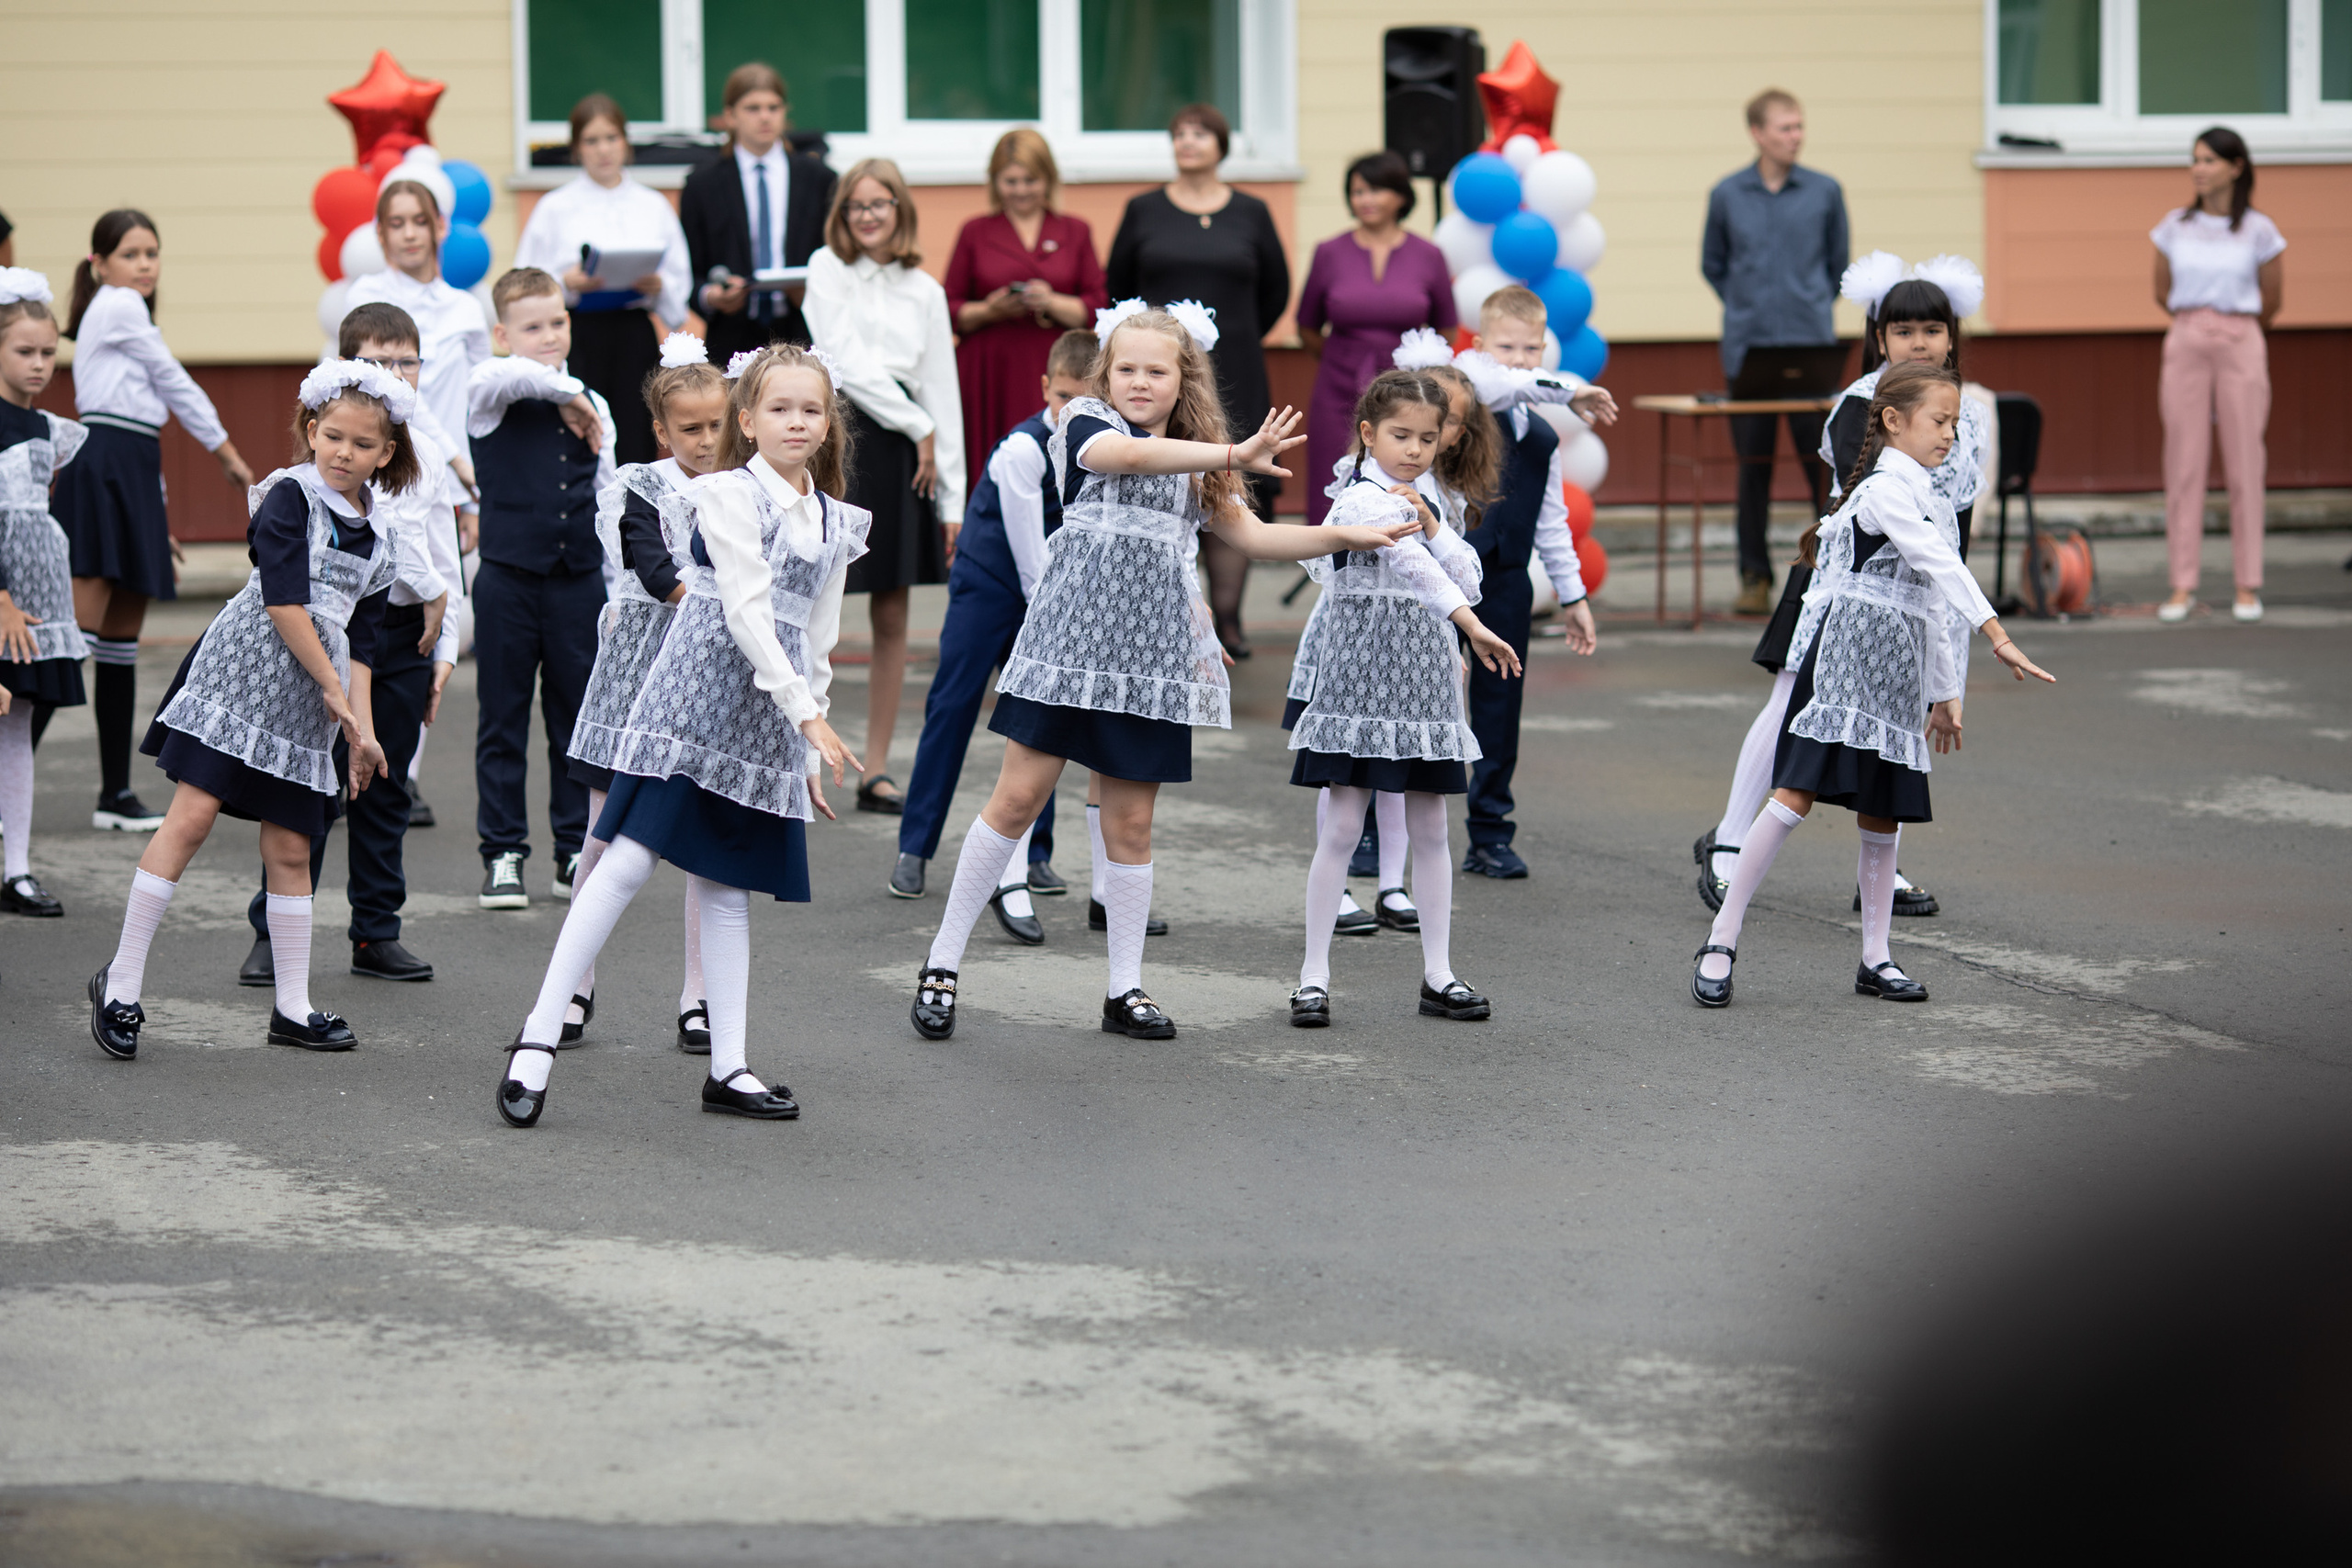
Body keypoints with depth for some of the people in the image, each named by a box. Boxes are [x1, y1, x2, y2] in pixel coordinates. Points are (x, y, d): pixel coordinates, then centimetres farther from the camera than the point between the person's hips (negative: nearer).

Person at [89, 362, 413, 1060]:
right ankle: (121, 982, -8)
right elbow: (284, 602, -11)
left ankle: (293, 1007, 14)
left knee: (289, 849, 7)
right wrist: (334, 689, -9)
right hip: (241, 674, -6)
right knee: (191, 818, -12)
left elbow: (360, 645, 15)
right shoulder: (289, 498, -4)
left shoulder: (377, 541, 14)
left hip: (305, 704, 6)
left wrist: (362, 727, 6)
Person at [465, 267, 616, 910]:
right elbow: (511, 375, -30)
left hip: (579, 581, 3)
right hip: (508, 578, -3)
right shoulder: (491, 392, -3)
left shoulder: (593, 406, 10)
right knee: (502, 719, 3)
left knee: (575, 717, 8)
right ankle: (503, 852, 11)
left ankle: (575, 851, 17)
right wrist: (565, 391, -20)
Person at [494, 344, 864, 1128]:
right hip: (697, 696, -6)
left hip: (770, 722, 6)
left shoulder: (835, 525, 14)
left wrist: (808, 750, 18)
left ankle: (728, 1067, 12)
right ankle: (539, 1037, -9)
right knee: (628, 862, -10)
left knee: (727, 886, 10)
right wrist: (807, 714, -19)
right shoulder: (729, 496, -7)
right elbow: (746, 610, -15)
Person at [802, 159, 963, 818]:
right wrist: (919, 427, -5)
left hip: (905, 450, 4)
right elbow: (847, 365, -5)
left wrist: (952, 498, 8)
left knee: (892, 620, 5)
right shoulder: (827, 271, 4)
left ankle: (877, 770, 11)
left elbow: (942, 392, 11)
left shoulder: (924, 290, 12)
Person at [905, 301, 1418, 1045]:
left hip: (1151, 651, 4)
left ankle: (1126, 989, 13)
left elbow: (1256, 537, 19)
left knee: (1130, 821, 6)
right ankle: (942, 962, 2)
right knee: (1019, 796, -6)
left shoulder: (1198, 466, 17)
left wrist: (1349, 535, 9)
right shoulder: (1086, 424, 0)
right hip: (1073, 639, -4)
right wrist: (1234, 455, -32)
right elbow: (1131, 456, -21)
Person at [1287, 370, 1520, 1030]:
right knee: (1342, 827, -5)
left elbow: (1467, 577, 9)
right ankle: (1313, 975, 0)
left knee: (1430, 829, 7)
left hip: (1423, 678, 7)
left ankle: (1437, 974, 12)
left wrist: (1430, 522, -6)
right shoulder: (1363, 499, -12)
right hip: (1361, 675, -7)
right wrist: (1472, 625, -39)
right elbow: (1412, 565, -28)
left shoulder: (1418, 501, 14)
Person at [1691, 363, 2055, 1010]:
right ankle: (1722, 941, -11)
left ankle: (1875, 959, 15)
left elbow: (1937, 598, 24)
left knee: (1882, 812, 9)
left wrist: (1945, 691, 24)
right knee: (1796, 794, -14)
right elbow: (1944, 568, -22)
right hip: (1845, 660, -9)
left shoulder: (1931, 501, 19)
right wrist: (1999, 637, -30)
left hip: (1899, 672, 9)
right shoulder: (1885, 489, -11)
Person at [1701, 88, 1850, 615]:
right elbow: (1713, 264, 17)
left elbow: (1837, 262, 15)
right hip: (1748, 348, 1)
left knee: (1823, 462, -3)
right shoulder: (1727, 195, 5)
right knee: (1753, 467, 4)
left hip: (1813, 346, -1)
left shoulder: (1825, 192, 4)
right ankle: (1754, 577, 12)